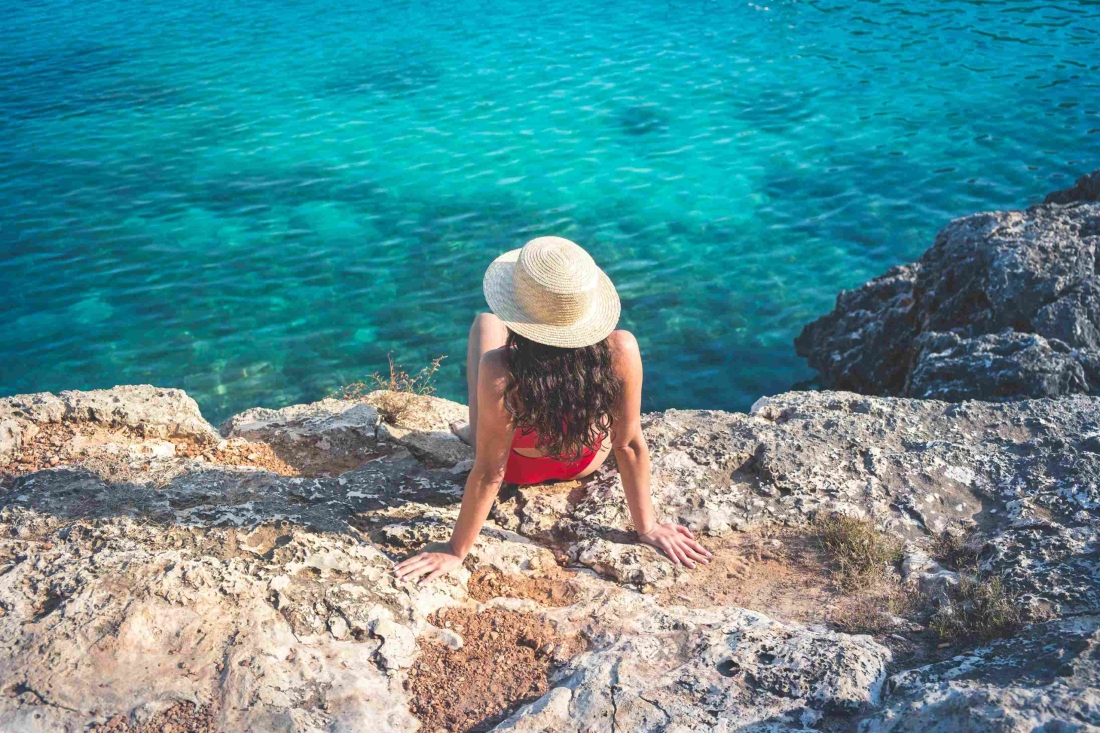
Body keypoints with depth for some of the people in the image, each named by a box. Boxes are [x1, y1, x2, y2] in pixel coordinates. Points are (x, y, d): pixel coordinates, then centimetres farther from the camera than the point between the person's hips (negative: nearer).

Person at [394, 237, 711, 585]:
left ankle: (477, 431, 39)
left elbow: (489, 473, -31)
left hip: (520, 468, -2)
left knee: (485, 322, 17)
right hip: (587, 463, 2)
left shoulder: (500, 373, -42)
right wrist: (647, 527, -8)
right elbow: (630, 445, -23)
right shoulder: (622, 351, -35)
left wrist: (456, 551, -15)